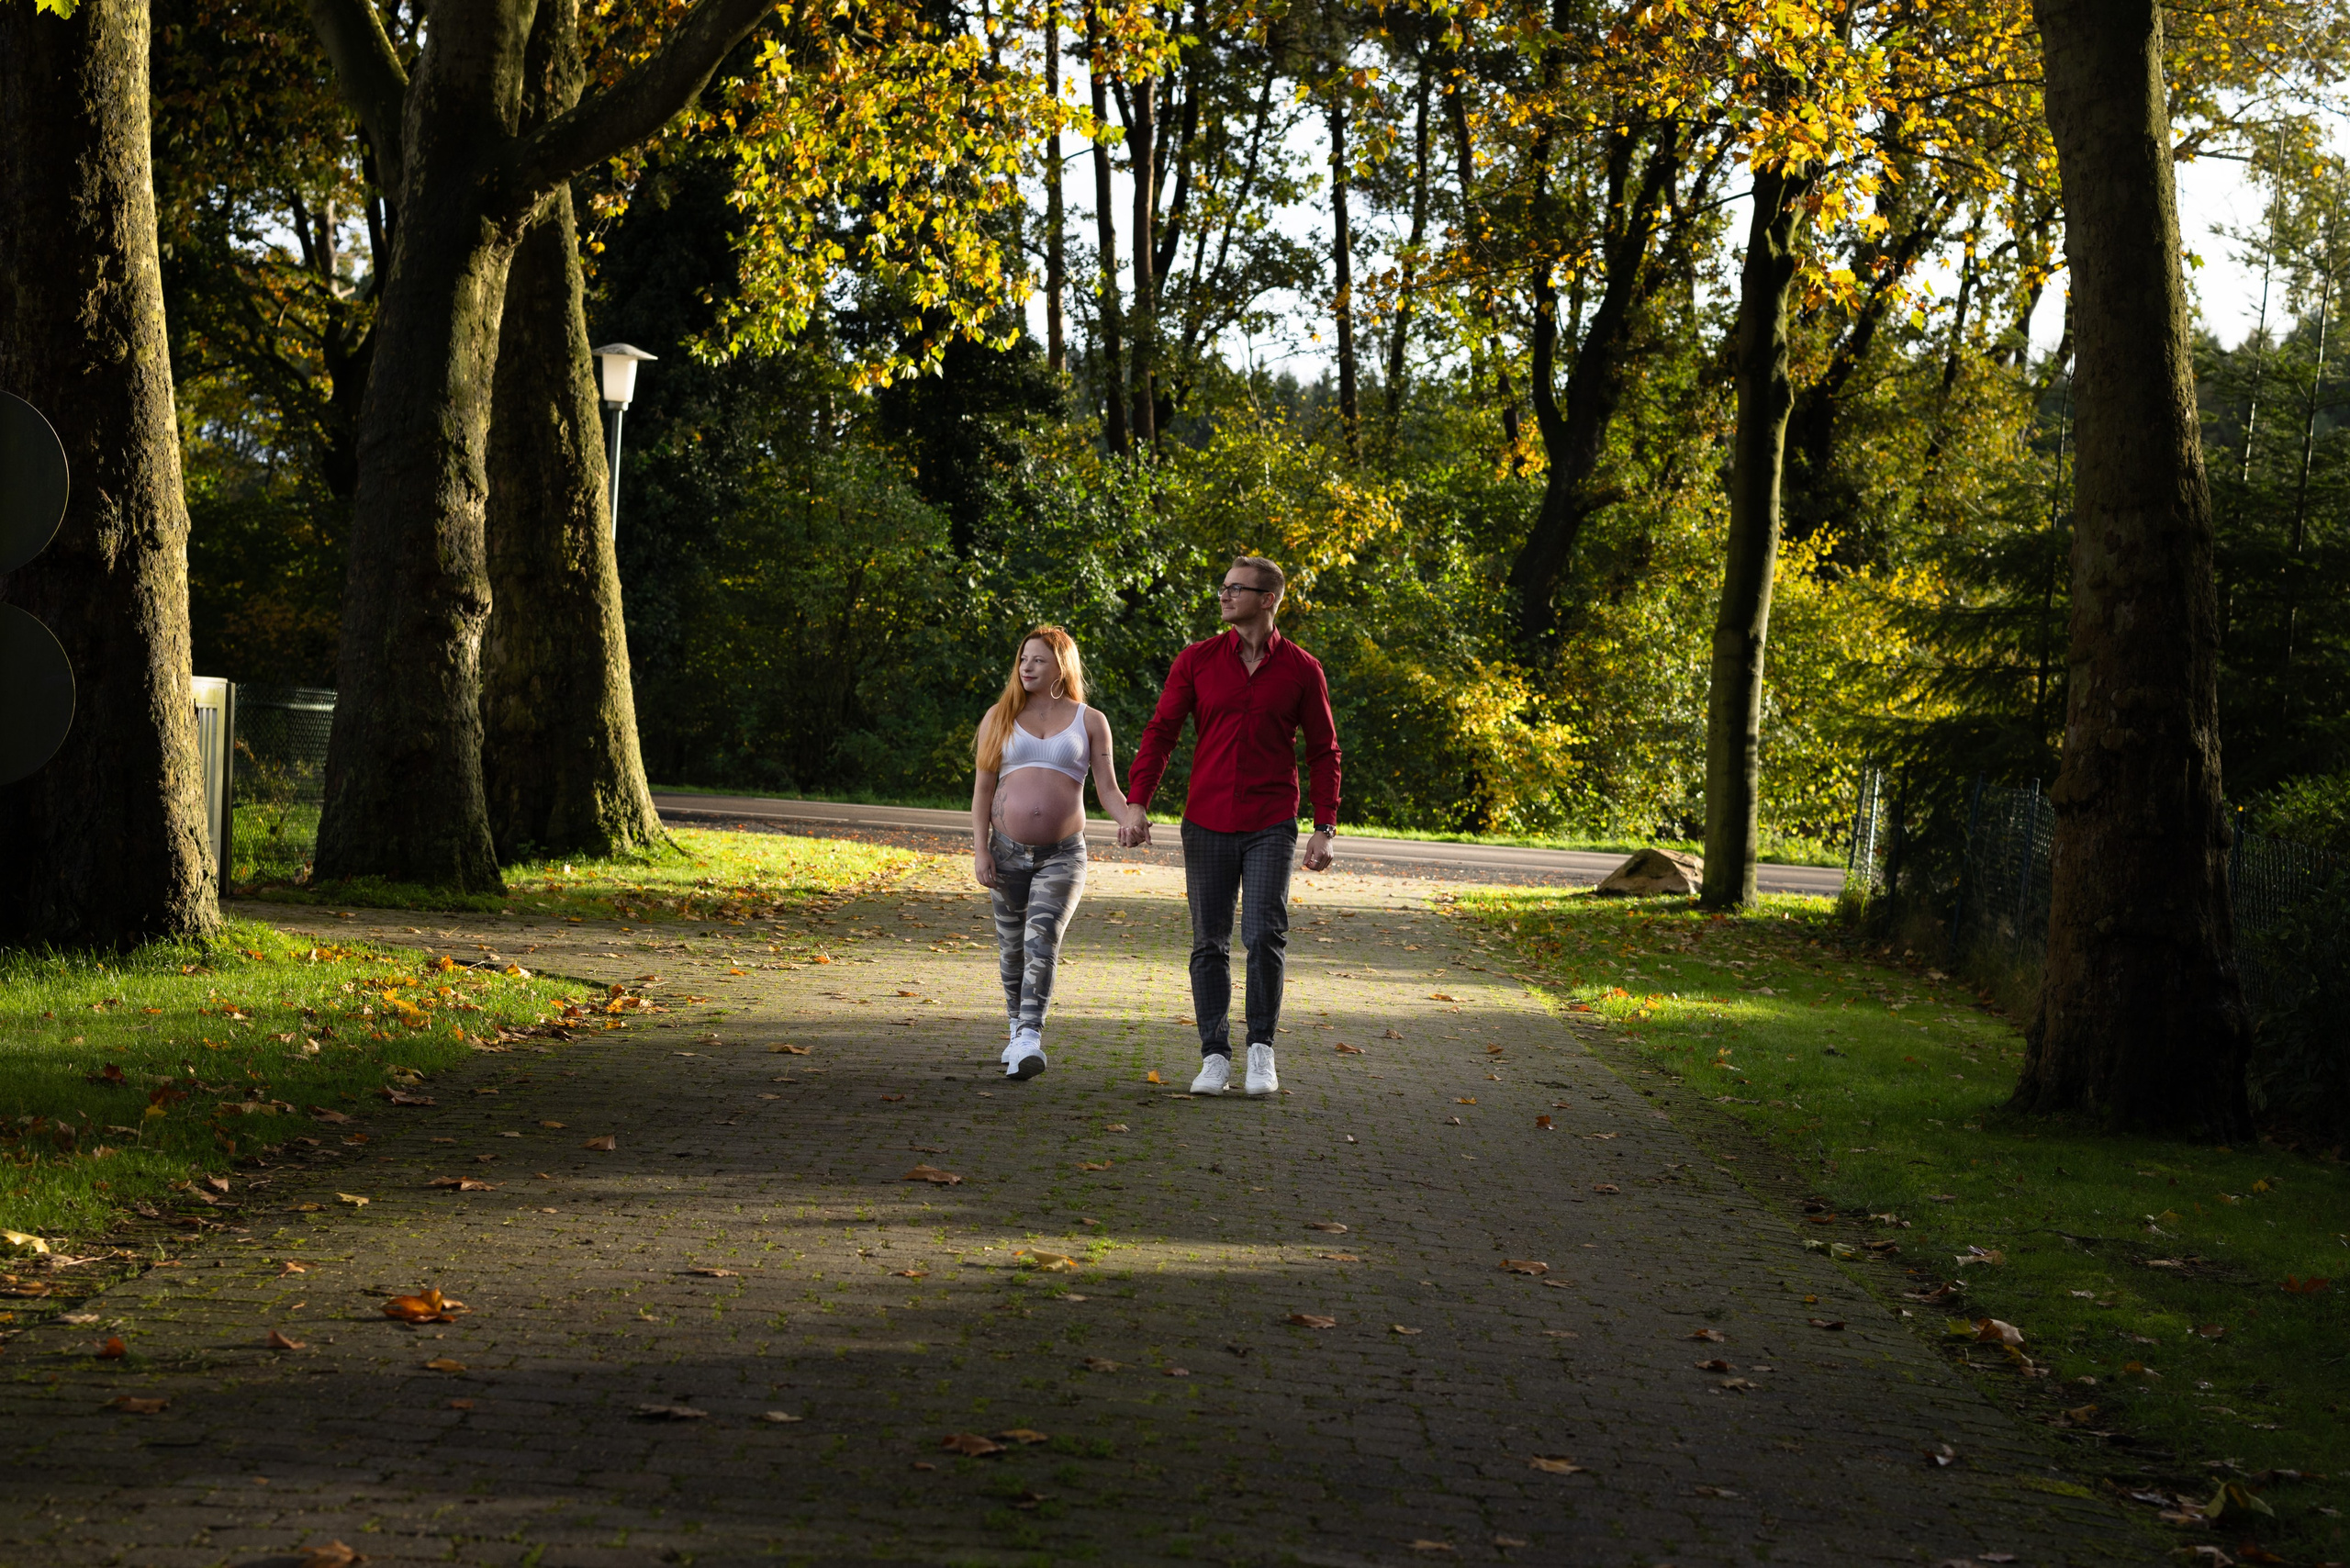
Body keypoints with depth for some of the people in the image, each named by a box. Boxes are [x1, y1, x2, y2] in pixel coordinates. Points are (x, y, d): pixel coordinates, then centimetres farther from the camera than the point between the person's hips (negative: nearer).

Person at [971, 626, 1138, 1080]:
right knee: (1011, 946, 10)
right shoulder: (1000, 718, 8)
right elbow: (982, 789, 6)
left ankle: (1029, 1042, -29)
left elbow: (1108, 789, 2)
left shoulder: (1090, 721, 5)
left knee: (1042, 940, -19)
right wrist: (980, 850, -4)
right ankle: (1019, 1028, 30)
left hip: (1062, 855, -2)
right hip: (1008, 852, 2)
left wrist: (1131, 822, -19)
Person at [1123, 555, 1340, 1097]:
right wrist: (1136, 802, -10)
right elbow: (1160, 731, 2)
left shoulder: (1301, 670, 2)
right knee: (1209, 944, 4)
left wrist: (1324, 828, 1)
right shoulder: (1197, 660, 4)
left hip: (1271, 827, -2)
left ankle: (1261, 1050, 4)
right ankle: (1215, 1057, 11)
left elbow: (1324, 751, 7)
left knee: (1264, 935, -12)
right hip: (1207, 824, 2)